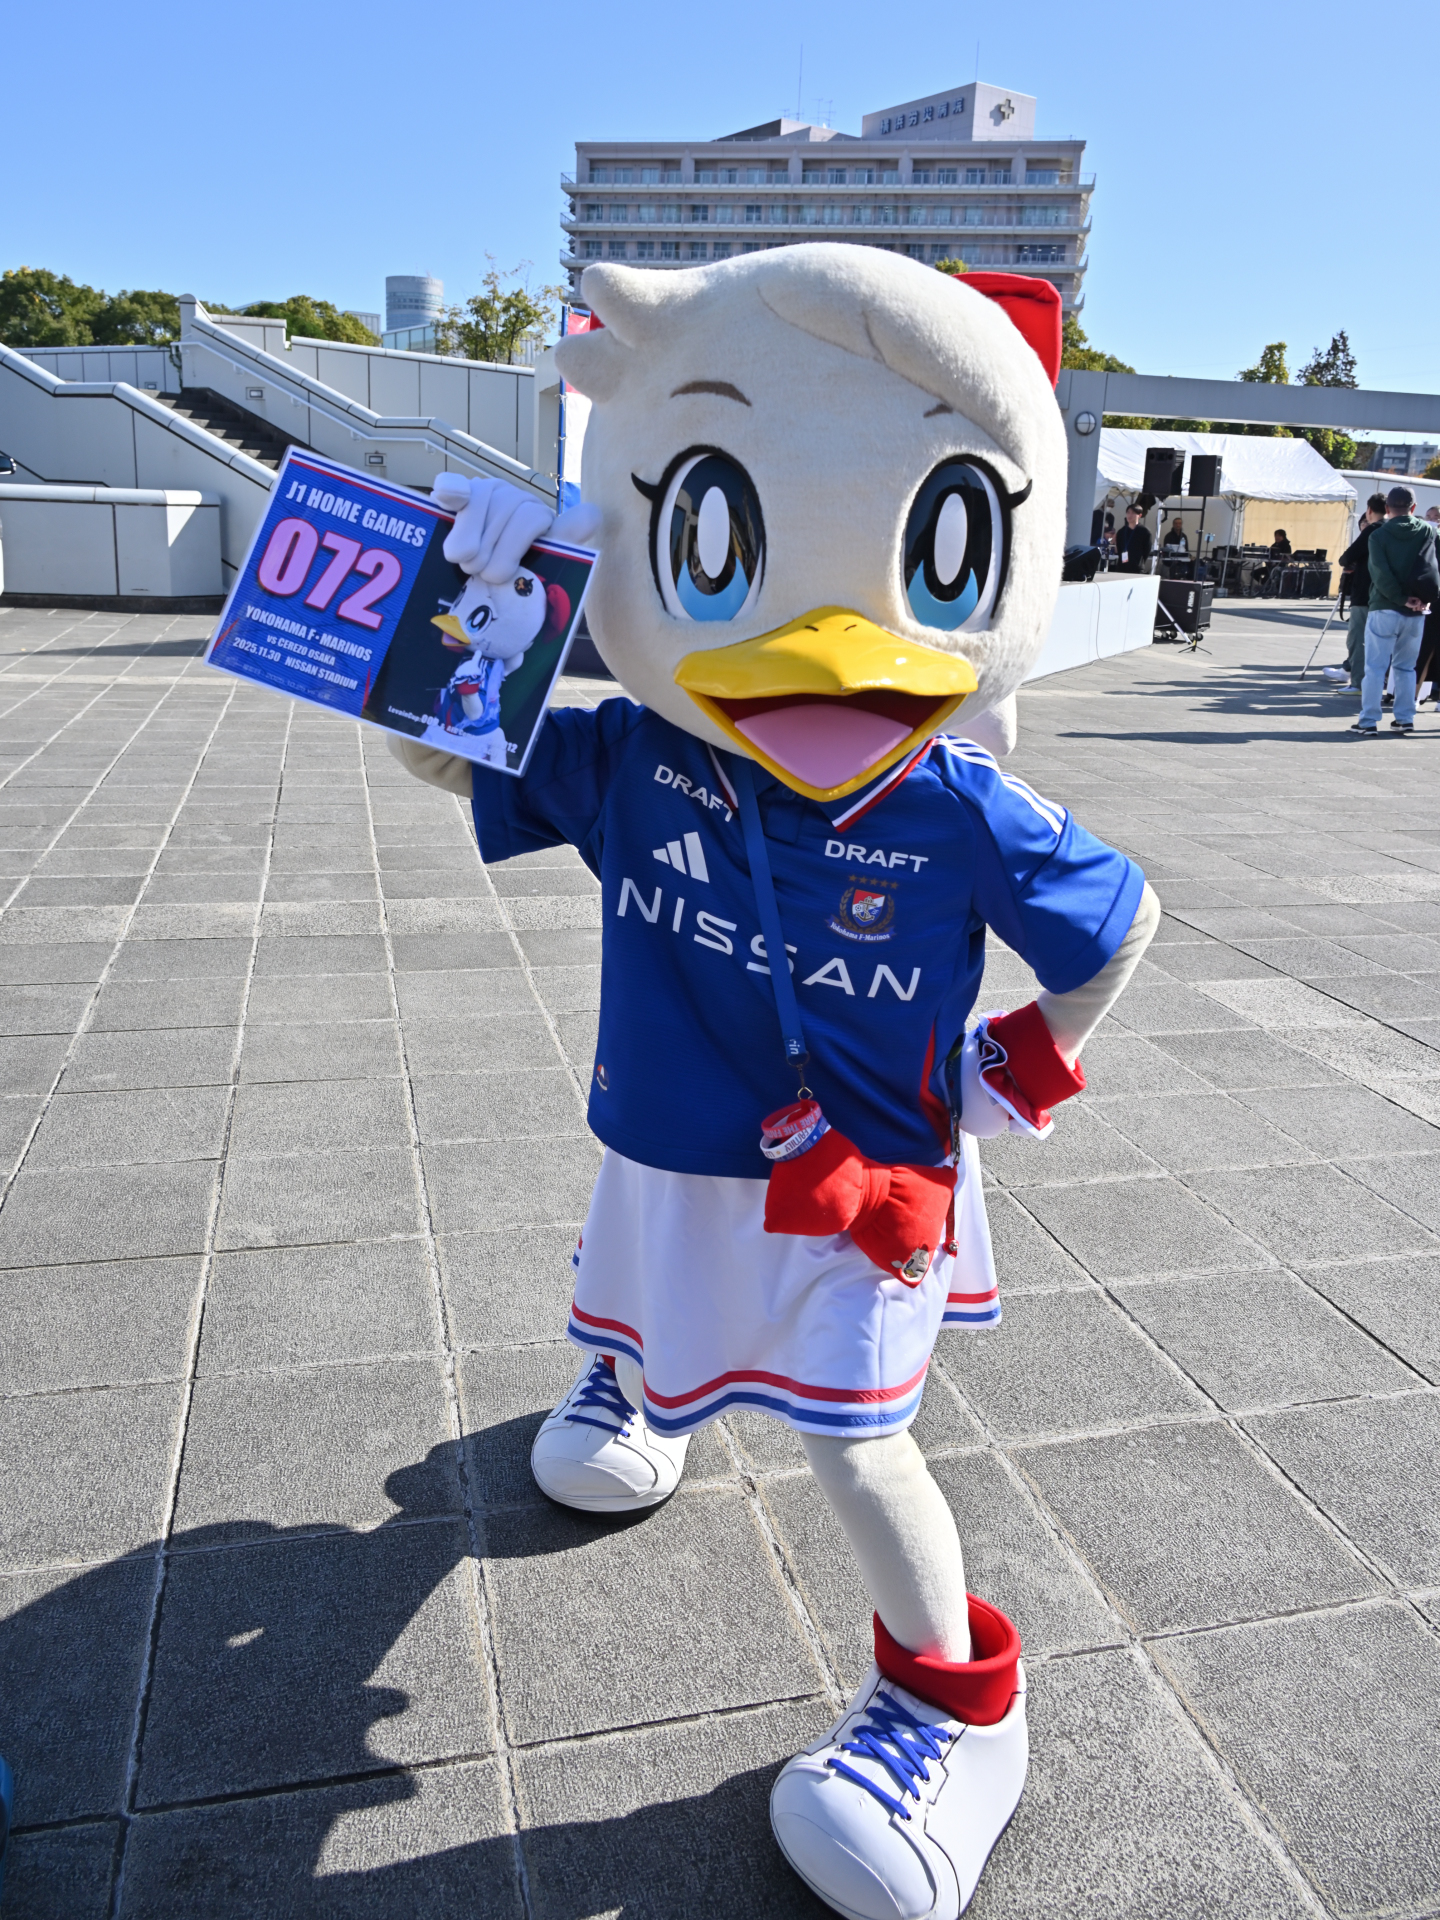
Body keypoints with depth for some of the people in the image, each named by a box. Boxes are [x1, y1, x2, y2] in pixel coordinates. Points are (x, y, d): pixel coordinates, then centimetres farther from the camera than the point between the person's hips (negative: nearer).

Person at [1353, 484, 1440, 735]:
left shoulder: (1379, 534, -6)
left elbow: (1380, 573, -15)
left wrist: (1402, 598, -12)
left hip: (1384, 609, -4)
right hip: (1416, 612, 4)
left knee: (1375, 667, 0)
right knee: (1406, 667, 13)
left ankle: (1368, 720, -4)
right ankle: (1405, 719, 13)